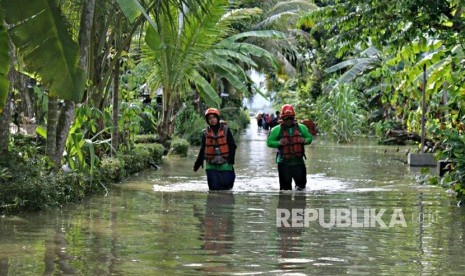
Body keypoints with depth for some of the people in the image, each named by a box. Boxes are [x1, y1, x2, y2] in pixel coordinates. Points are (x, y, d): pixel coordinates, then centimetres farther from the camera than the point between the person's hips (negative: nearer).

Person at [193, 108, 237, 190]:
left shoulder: (226, 130, 1)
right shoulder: (205, 133, 5)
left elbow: (232, 146, 1)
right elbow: (202, 150, 11)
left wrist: (231, 158, -13)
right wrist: (198, 163, 8)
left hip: (225, 164, -1)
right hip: (211, 165, 1)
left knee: (227, 185, -2)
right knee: (214, 188, -1)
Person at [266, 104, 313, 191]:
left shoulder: (301, 128, 7)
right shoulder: (277, 130, 0)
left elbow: (309, 138, 14)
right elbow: (269, 142, -1)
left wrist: (304, 140, -10)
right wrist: (279, 143, -20)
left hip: (298, 161, 2)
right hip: (284, 163, -2)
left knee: (301, 182, 7)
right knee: (285, 186, 1)